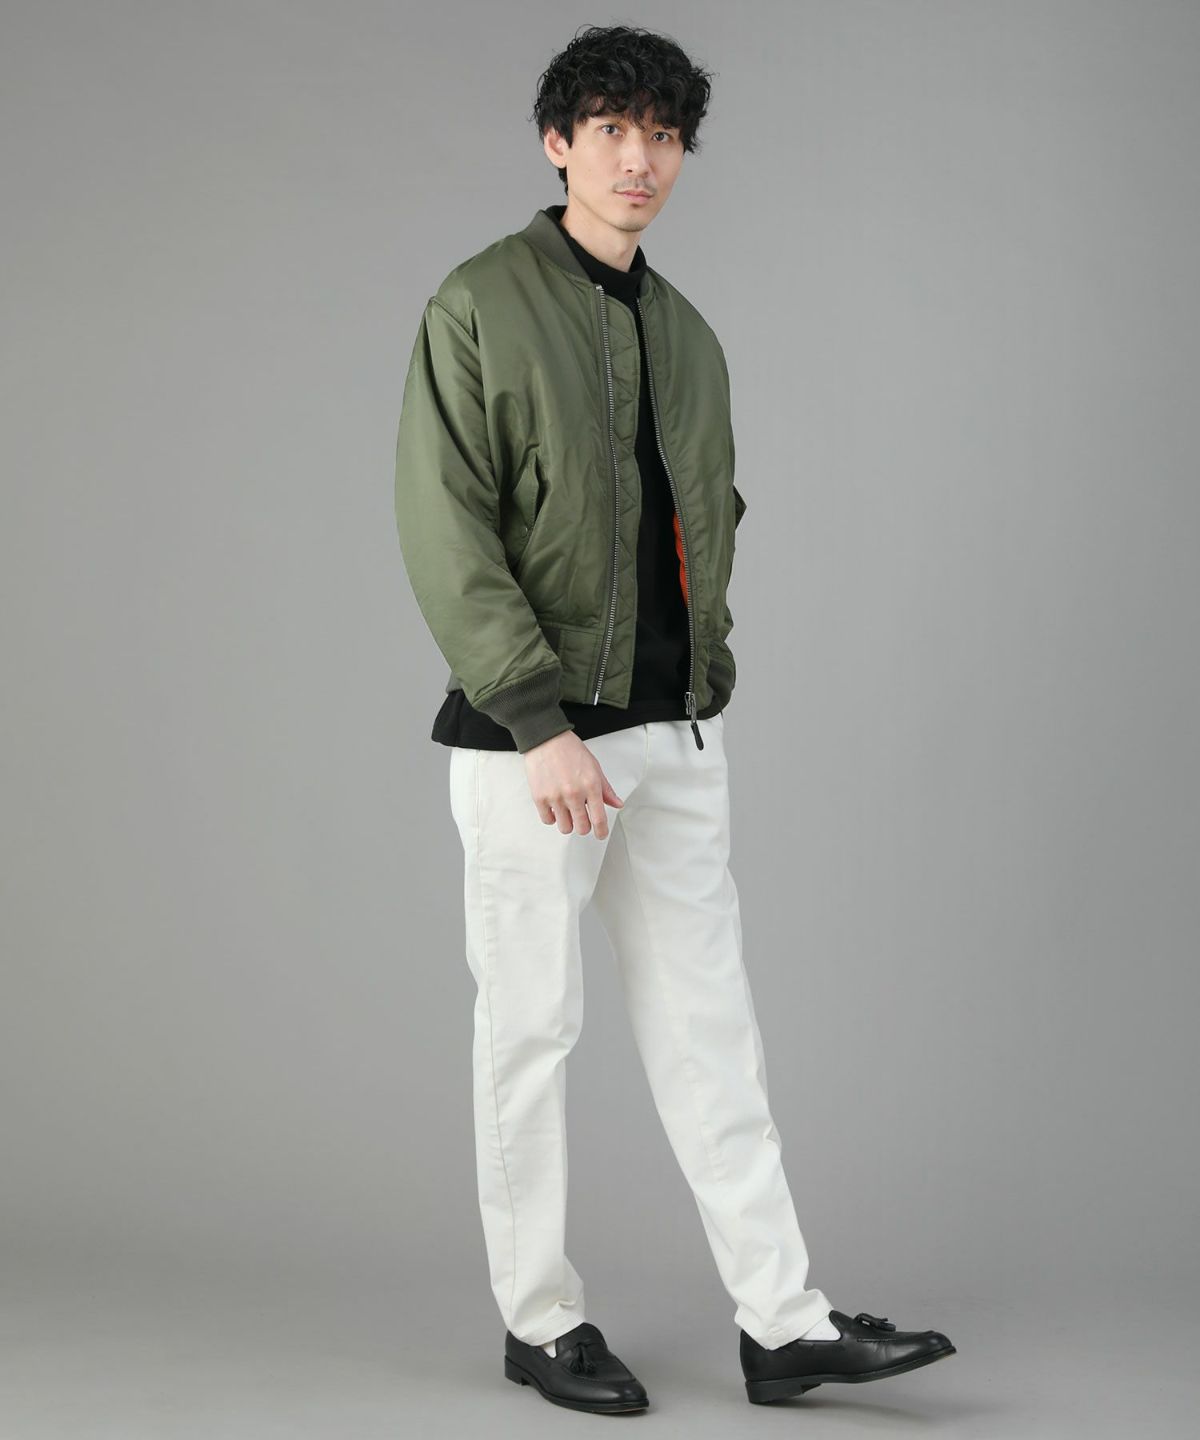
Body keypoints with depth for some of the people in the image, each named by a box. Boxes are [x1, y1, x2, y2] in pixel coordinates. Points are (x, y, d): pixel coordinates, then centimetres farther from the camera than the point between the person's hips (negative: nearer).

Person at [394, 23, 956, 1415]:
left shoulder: (686, 333, 14)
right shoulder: (478, 307, -7)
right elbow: (445, 534, -15)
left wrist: (704, 675, 13)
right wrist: (541, 724, -21)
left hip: (676, 734, 6)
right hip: (530, 732, -6)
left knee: (707, 1025, 7)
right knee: (532, 1028, 4)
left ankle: (783, 1324, 12)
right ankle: (539, 1321, 18)